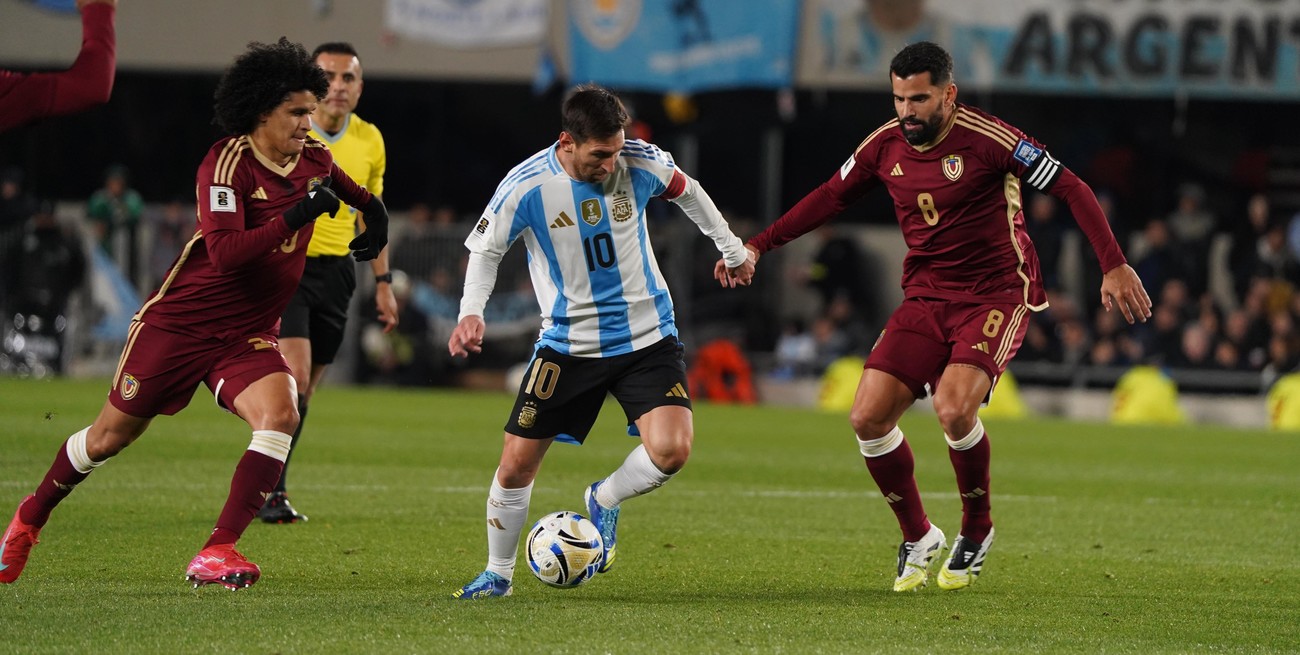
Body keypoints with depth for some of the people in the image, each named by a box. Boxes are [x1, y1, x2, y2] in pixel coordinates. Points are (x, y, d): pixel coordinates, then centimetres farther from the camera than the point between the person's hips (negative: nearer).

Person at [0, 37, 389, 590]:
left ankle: (216, 553, -23)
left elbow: (345, 187, 30)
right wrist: (296, 216, -35)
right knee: (112, 435, 8)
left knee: (280, 416, -25)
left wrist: (374, 211, 20)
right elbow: (224, 252, -33)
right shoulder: (228, 163, -20)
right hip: (180, 319, -4)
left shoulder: (314, 159, 1)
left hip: (249, 334, 5)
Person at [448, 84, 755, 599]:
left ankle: (604, 500, 13)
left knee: (671, 450, -20)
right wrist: (471, 313, -19)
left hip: (647, 338, 1)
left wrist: (731, 248, 22)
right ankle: (498, 574, 21)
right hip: (567, 341, -1)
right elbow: (486, 249, -3)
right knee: (516, 463, -2)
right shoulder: (526, 187, -17)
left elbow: (685, 190, 10)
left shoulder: (640, 163, -12)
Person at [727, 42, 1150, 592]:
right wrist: (758, 245, 11)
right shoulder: (885, 145, 1)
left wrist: (1114, 266, -18)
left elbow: (1071, 189, -13)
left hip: (997, 294, -6)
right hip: (925, 298, 6)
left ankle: (977, 533, -2)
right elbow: (831, 197, 17)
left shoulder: (988, 139, -16)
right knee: (867, 418, -8)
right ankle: (918, 538, 14)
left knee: (953, 410, -28)